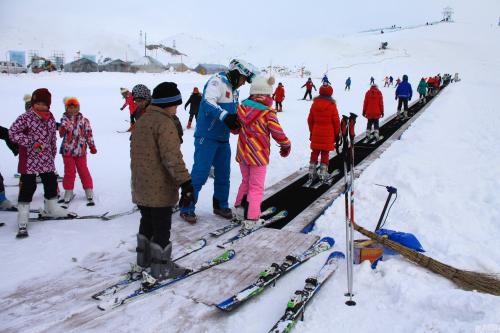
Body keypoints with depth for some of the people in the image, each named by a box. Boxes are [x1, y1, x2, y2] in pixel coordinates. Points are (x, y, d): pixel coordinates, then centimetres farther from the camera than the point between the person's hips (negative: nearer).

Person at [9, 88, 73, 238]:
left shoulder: (50, 118, 5)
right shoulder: (26, 118, -13)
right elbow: (12, 132, -18)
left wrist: (53, 152, 19)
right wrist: (31, 143, -24)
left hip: (47, 159, 6)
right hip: (29, 159, -6)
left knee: (51, 183, 16)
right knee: (28, 186, -4)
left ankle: (51, 209, 37)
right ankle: (23, 219, 5)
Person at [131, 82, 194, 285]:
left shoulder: (142, 120, 12)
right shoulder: (165, 123, -18)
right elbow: (173, 158, -26)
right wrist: (186, 183, -26)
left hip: (141, 185, 9)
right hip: (160, 188, -9)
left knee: (147, 222, 22)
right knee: (161, 228, 3)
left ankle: (143, 261, 36)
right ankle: (160, 270, 14)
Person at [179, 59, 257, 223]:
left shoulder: (233, 89, 16)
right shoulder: (217, 81, -13)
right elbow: (208, 102, -29)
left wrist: (237, 119, 3)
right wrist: (225, 116, -41)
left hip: (223, 139, 9)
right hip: (207, 137, -9)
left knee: (223, 173, 14)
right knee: (200, 173, -6)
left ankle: (220, 205, 29)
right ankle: (187, 208, 6)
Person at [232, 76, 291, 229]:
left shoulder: (242, 108, -1)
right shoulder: (268, 113, -15)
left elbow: (235, 128, 9)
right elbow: (278, 134, -12)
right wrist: (286, 145, 7)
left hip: (242, 154, 5)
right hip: (259, 156, -5)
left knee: (246, 181, 25)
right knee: (256, 187, 5)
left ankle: (240, 207, 29)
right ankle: (251, 219, 6)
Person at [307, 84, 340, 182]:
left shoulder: (314, 104, 1)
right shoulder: (332, 105, -11)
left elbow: (310, 119, 7)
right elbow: (336, 121, -6)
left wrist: (311, 131, 19)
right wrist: (336, 134, 7)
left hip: (316, 133, 4)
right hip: (328, 134, -3)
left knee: (315, 152, 13)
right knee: (325, 154, 4)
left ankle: (312, 172, 16)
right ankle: (323, 173, 7)